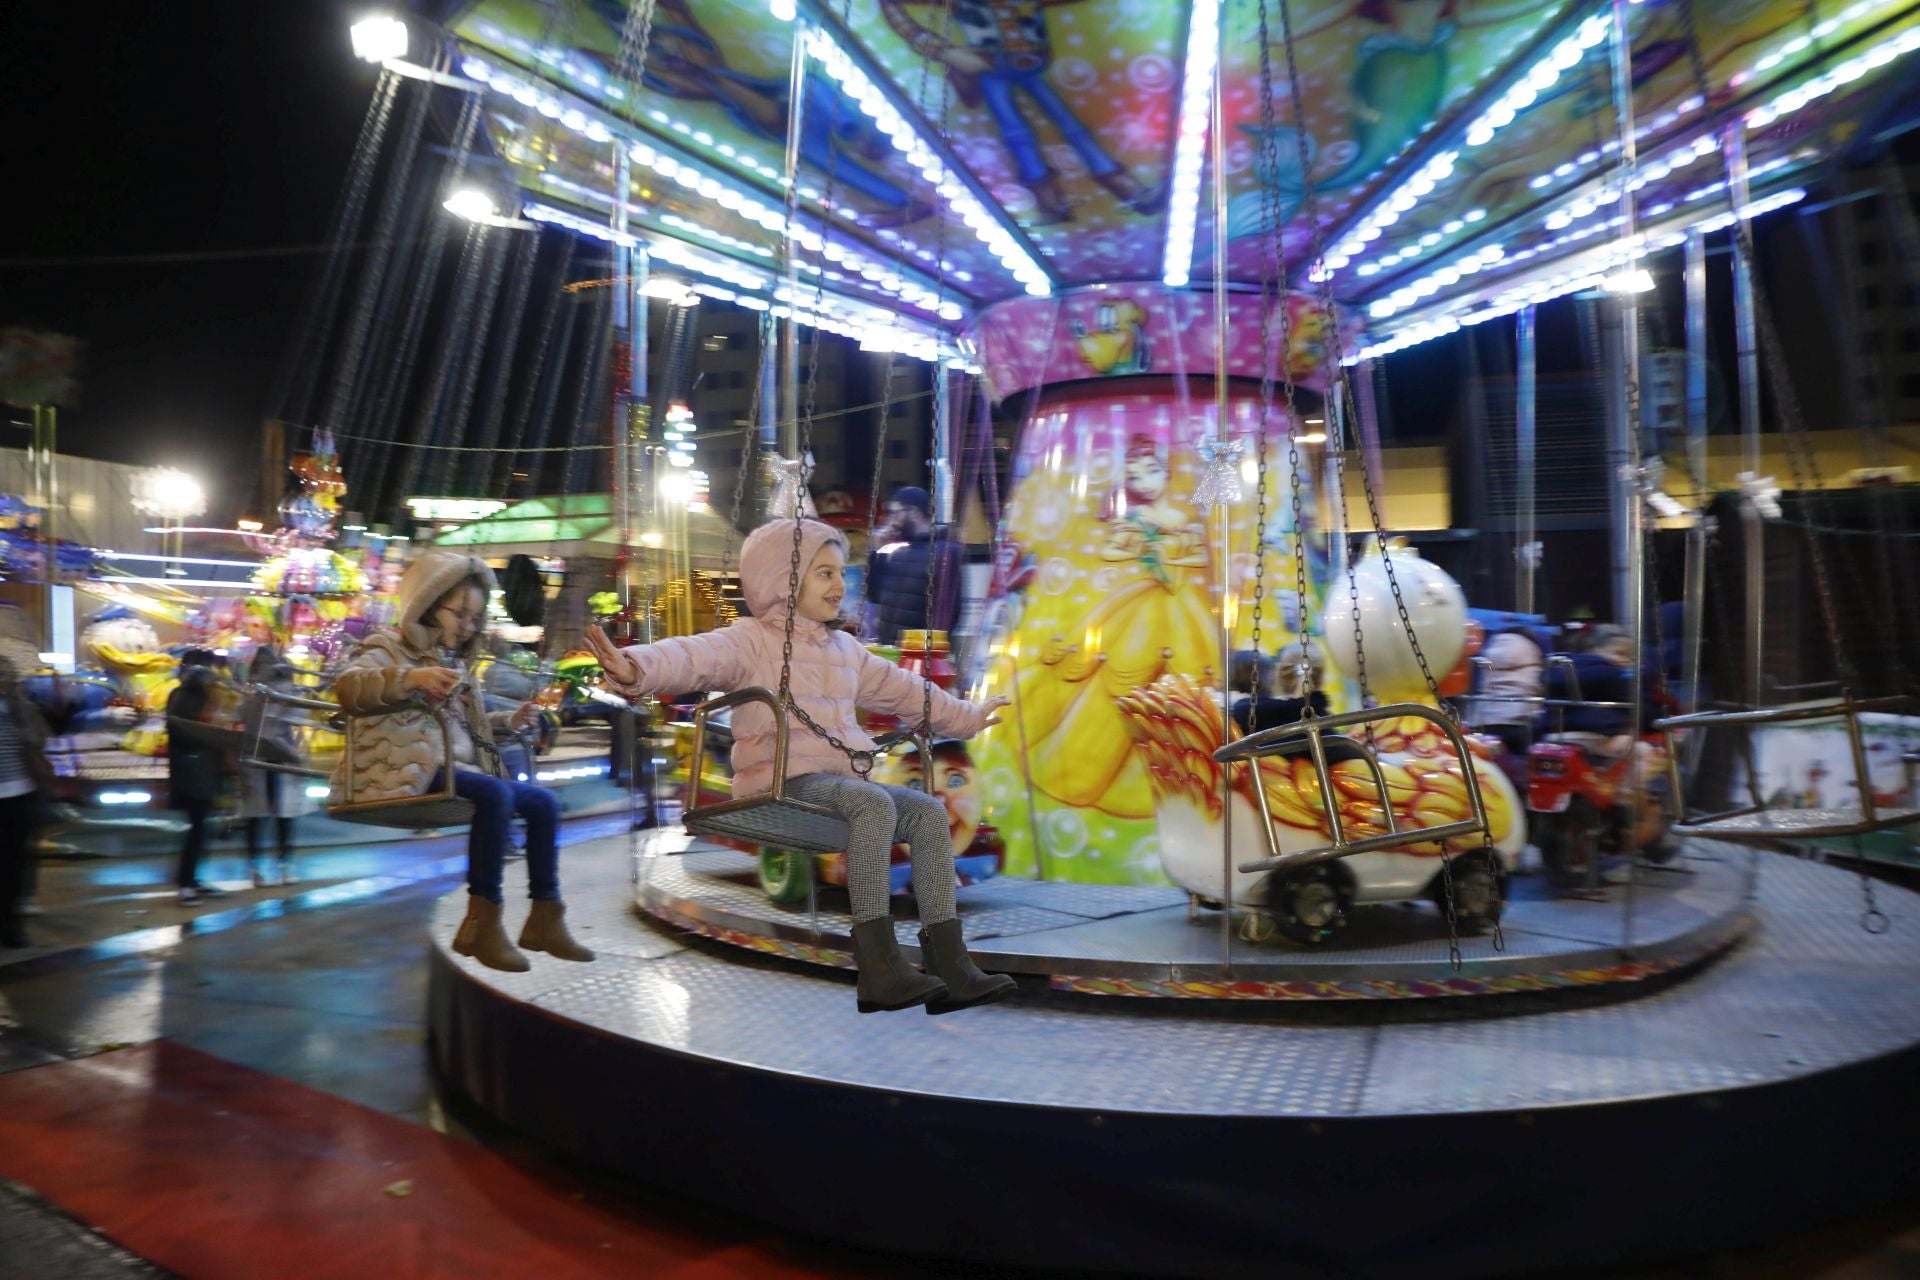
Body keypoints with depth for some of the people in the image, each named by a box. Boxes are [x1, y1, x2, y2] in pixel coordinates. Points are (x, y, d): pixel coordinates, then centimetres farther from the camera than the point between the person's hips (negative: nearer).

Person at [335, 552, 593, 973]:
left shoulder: (452, 660, 24)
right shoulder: (390, 645, 1)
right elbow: (347, 687, -21)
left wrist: (510, 721, 17)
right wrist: (411, 678, -35)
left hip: (454, 768, 9)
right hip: (411, 772, -9)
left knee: (544, 801, -1)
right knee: (495, 794, -33)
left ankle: (545, 917, -1)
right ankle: (482, 920, -29)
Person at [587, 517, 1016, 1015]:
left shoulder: (845, 647, 23)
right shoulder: (752, 641, -1)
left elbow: (901, 689, 36)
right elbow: (692, 656, -21)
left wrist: (966, 716, 44)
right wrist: (635, 667, -43)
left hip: (839, 779, 8)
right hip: (783, 781, -8)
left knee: (928, 810, -12)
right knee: (874, 802, -33)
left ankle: (949, 963, -15)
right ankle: (878, 965, -36)